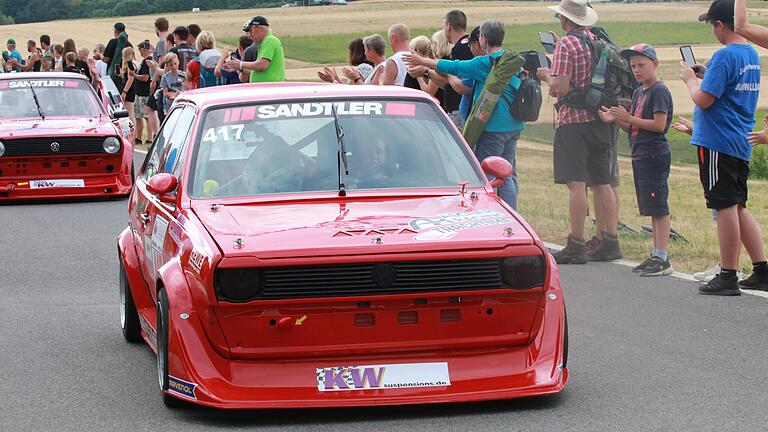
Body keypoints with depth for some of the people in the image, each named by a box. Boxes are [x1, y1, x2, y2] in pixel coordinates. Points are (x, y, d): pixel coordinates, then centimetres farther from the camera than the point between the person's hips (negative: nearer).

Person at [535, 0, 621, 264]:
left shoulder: (565, 44, -12)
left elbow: (561, 88, -18)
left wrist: (546, 76, 3)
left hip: (573, 119, -7)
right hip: (599, 120, 7)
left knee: (576, 183, -7)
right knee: (602, 182, 11)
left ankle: (576, 247, -8)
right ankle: (611, 243, 12)